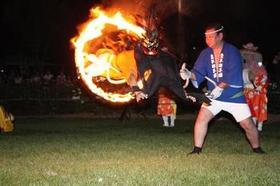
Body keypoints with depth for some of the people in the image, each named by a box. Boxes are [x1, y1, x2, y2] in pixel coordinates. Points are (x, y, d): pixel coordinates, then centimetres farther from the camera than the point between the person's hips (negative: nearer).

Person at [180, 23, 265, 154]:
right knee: (202, 118, -11)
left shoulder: (232, 52, -15)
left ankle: (257, 149, 22)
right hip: (214, 96, 3)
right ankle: (197, 150, -1)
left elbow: (233, 75, -24)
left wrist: (220, 88, -29)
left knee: (247, 124, -1)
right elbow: (199, 73, -7)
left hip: (234, 96, -3)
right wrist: (189, 74, -27)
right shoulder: (205, 54, -2)